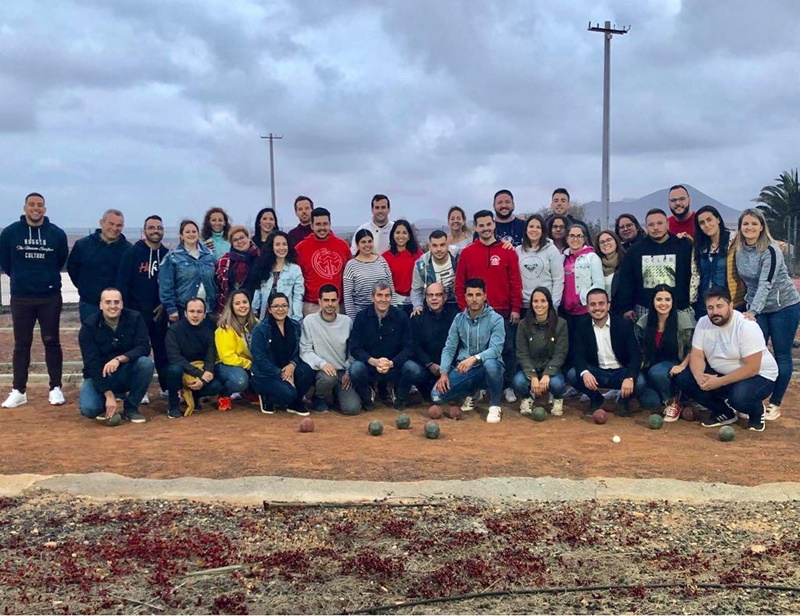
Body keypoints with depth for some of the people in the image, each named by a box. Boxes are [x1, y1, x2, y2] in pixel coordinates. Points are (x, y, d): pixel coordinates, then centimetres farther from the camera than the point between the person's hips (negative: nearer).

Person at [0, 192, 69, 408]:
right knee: (21, 344, 7)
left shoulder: (57, 234, -3)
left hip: (50, 297, 0)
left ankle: (56, 388, 12)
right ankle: (19, 391, 14)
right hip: (20, 298, 1)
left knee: (52, 343, 5)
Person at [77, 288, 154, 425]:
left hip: (126, 374, 2)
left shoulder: (135, 319, -10)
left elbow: (144, 348, -19)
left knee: (146, 363, -30)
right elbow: (92, 364, -18)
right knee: (88, 409, -28)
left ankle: (130, 408, -9)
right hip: (99, 376, -1)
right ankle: (105, 405, 11)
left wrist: (119, 359, -37)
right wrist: (108, 395, -26)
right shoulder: (89, 326, -14)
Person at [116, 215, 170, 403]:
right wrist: (123, 309, -12)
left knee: (163, 349, 9)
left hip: (160, 312, 3)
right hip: (137, 311, -3)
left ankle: (166, 386, 19)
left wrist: (166, 304, -2)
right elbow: (122, 283, -7)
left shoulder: (168, 255, 6)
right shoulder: (132, 253, -4)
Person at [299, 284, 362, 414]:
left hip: (342, 372, 2)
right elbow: (305, 351, -8)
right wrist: (322, 363, -24)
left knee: (353, 408, -18)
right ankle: (318, 399, -2)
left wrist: (349, 372, -2)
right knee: (329, 377, -38)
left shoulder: (347, 321, 6)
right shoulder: (309, 321, -5)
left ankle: (337, 395, 19)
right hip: (320, 371, -2)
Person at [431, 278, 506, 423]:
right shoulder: (459, 318, 3)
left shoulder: (496, 319, -10)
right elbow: (449, 348, 2)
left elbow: (496, 349, -23)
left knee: (491, 364, -40)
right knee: (437, 395, -18)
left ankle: (495, 406, -13)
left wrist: (474, 358, -40)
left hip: (486, 368, -3)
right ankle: (470, 394, 14)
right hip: (463, 369, 4)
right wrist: (444, 373, -13)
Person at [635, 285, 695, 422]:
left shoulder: (684, 319, -13)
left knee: (657, 372, -36)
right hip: (652, 367, 3)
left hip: (674, 366, -3)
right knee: (649, 401, -19)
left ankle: (673, 402, -8)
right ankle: (663, 397, 18)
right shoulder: (644, 322, -2)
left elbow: (693, 349, -8)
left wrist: (682, 366, -21)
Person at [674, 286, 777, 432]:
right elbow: (696, 355, -8)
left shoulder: (747, 326, -25)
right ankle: (725, 413, 4)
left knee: (740, 396, -38)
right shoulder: (703, 323, -7)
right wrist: (699, 376, -30)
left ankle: (757, 411, 2)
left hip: (758, 375, -6)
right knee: (683, 378, -14)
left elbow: (752, 368, -27)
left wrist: (719, 382, -31)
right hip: (719, 373, 6)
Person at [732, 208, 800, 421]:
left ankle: (775, 404, 10)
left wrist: (752, 312, -37)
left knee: (781, 355, 1)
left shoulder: (771, 251, -20)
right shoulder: (738, 250, -2)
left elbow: (766, 284, -28)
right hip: (755, 307, 5)